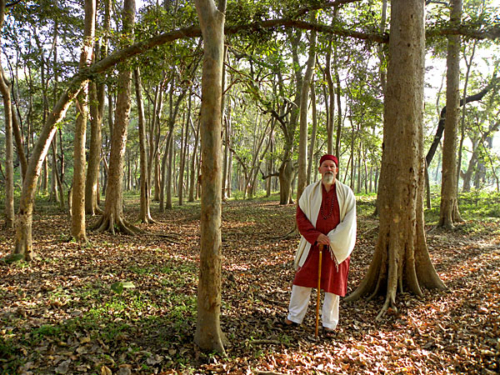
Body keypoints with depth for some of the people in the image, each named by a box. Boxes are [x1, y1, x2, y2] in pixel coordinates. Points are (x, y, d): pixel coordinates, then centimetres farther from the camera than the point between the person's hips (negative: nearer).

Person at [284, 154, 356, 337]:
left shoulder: (346, 193, -3)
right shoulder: (310, 191, -1)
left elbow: (349, 222, -5)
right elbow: (300, 216, -2)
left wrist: (331, 239, -12)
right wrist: (316, 236, -14)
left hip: (337, 246, -1)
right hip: (313, 244, 1)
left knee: (333, 285, 6)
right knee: (303, 280, 5)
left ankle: (329, 323, 20)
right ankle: (294, 317, 22)